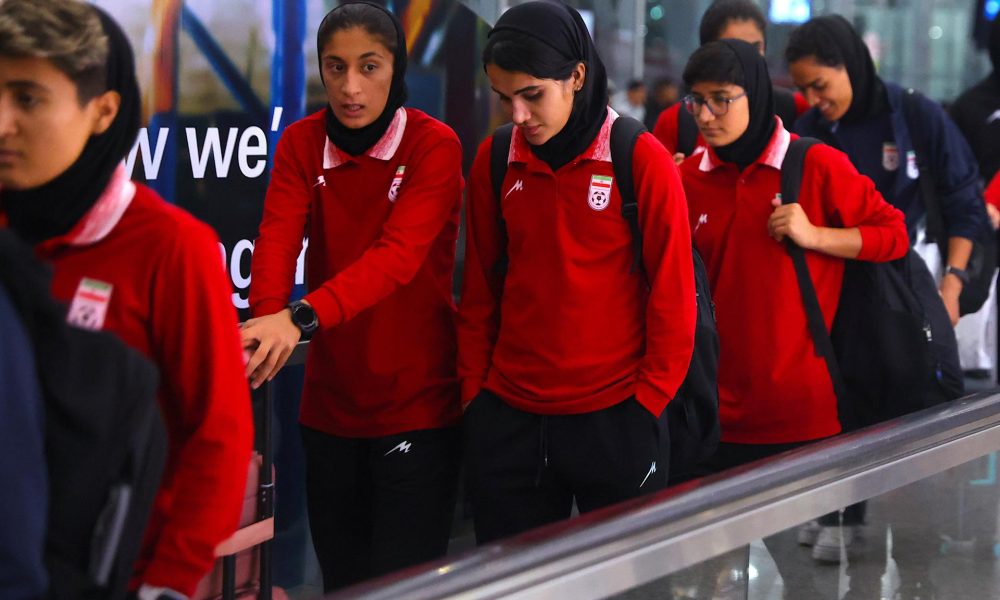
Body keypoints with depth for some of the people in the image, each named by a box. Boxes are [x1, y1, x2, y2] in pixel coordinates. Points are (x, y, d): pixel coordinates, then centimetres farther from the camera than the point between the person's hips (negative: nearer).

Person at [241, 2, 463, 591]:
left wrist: (303, 317, -41)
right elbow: (278, 238, -14)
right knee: (342, 579, 14)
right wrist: (268, 320, -35)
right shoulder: (302, 143, 0)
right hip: (331, 403, 4)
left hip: (417, 404, -4)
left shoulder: (434, 145, -12)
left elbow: (398, 253, -27)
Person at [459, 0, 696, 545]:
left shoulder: (642, 160, -8)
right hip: (507, 420, 4)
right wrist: (473, 391, 5)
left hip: (615, 418, -3)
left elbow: (672, 295, -5)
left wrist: (648, 402, -8)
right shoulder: (494, 162, 4)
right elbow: (480, 290, 11)